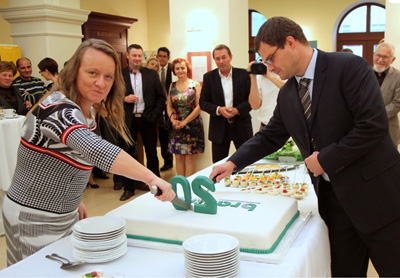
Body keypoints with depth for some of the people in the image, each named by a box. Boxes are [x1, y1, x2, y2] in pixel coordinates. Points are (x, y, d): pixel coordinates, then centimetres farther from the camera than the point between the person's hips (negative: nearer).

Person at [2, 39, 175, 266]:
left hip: (65, 215, 9)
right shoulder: (59, 109, -27)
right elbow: (95, 149, -45)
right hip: (36, 221, -9)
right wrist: (152, 178, -51)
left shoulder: (86, 110, 4)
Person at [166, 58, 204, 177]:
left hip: (192, 125, -3)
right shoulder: (172, 86, 11)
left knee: (190, 156, -1)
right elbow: (169, 106, 10)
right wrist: (173, 119, -9)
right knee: (178, 157, 4)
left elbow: (198, 106, -6)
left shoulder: (195, 85, 0)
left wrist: (185, 122, -12)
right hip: (176, 126, 3)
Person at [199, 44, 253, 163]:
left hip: (241, 126, 0)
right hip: (219, 127, 1)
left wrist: (237, 110, -19)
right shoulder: (209, 77, 3)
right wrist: (218, 110, -16)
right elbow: (203, 102, 2)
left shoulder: (243, 74, 0)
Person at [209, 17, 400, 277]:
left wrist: (325, 160, -16)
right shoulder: (287, 94, 7)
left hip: (375, 192, -6)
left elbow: (374, 124, -21)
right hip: (333, 197, 6)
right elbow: (269, 137, 14)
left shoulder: (350, 67, -14)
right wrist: (233, 163, 2)